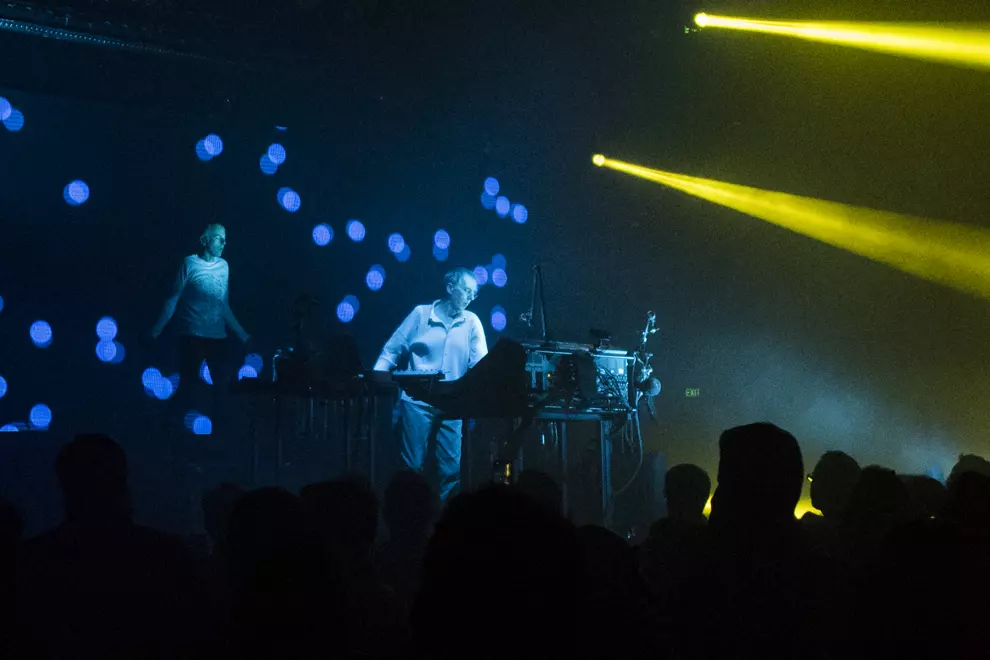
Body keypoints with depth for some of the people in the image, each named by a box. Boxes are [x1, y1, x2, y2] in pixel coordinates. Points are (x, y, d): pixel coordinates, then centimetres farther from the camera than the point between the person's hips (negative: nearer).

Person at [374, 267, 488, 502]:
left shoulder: (472, 322, 6)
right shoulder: (420, 314, 1)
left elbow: (480, 364, 0)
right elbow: (392, 351, 3)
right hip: (417, 402, -2)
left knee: (452, 468, -1)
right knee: (411, 466, 1)